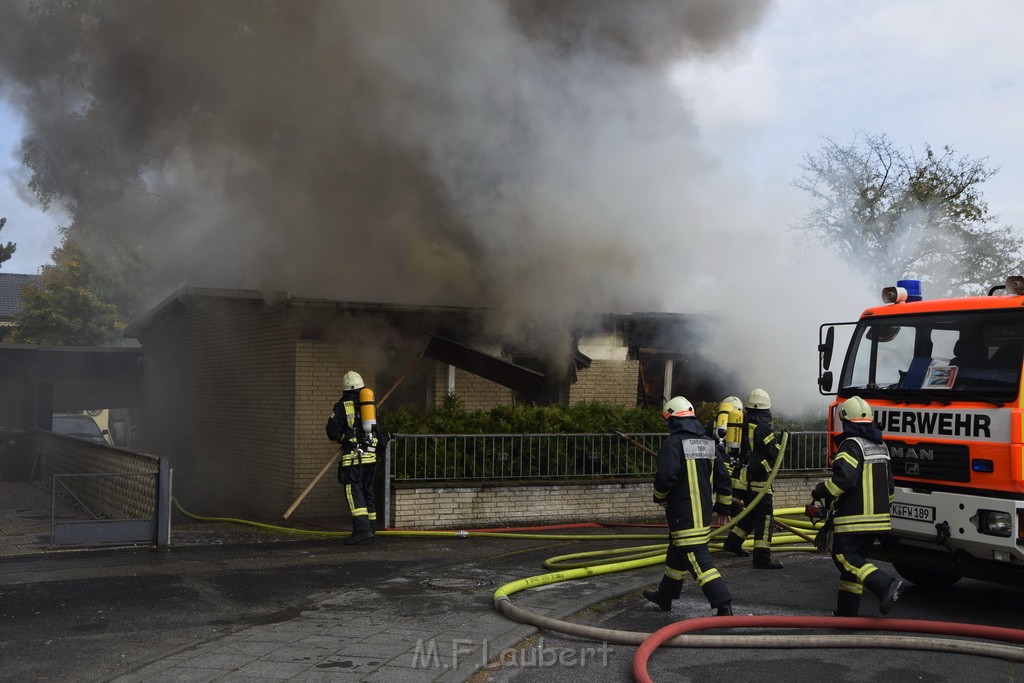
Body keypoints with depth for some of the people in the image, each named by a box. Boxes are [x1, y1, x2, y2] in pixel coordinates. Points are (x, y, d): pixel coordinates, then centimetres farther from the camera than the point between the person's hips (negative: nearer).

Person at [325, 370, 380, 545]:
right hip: (371, 454, 5)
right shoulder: (371, 404, 16)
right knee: (367, 490, 15)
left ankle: (362, 529, -20)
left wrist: (340, 436, 19)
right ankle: (369, 527, 20)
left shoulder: (342, 406, 1)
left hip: (353, 456, -5)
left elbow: (332, 433, -2)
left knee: (354, 491, -8)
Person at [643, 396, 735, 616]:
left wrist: (660, 498, -2)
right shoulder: (708, 443, 10)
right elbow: (723, 476, 13)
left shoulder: (673, 443, -14)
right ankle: (665, 596, 37)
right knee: (677, 552, 22)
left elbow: (666, 476, -22)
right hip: (704, 511, 8)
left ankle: (723, 604, -17)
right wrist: (723, 507, 21)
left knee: (696, 557, -9)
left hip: (683, 513, -8)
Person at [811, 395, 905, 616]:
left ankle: (886, 584, -25)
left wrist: (821, 491, -10)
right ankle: (847, 610, 16)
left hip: (854, 516, -9)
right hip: (878, 516, 9)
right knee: (856, 557, 14)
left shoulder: (852, 445, -13)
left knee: (845, 557, -7)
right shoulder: (880, 446, 16)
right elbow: (889, 484, 20)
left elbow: (844, 477, -25)